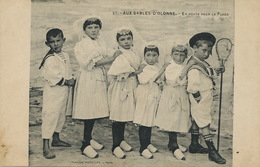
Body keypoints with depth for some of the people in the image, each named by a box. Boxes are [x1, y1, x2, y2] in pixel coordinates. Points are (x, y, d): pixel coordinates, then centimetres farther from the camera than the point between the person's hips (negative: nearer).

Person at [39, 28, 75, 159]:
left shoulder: (65, 56, 10)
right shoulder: (49, 59, -17)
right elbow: (53, 76, -23)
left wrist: (71, 81, -2)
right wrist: (67, 82, -15)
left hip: (64, 91, 9)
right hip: (53, 92, -9)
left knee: (61, 116, 18)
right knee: (50, 117, -6)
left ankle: (56, 139, 36)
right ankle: (46, 147, 0)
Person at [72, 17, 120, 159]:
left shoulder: (101, 42, 14)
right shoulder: (81, 45, -6)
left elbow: (106, 59, 15)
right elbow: (87, 63, -15)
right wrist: (109, 59, -14)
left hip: (100, 79, 6)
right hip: (88, 79, -6)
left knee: (95, 110, 10)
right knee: (88, 111, -7)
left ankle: (89, 138, 25)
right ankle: (85, 144, 0)